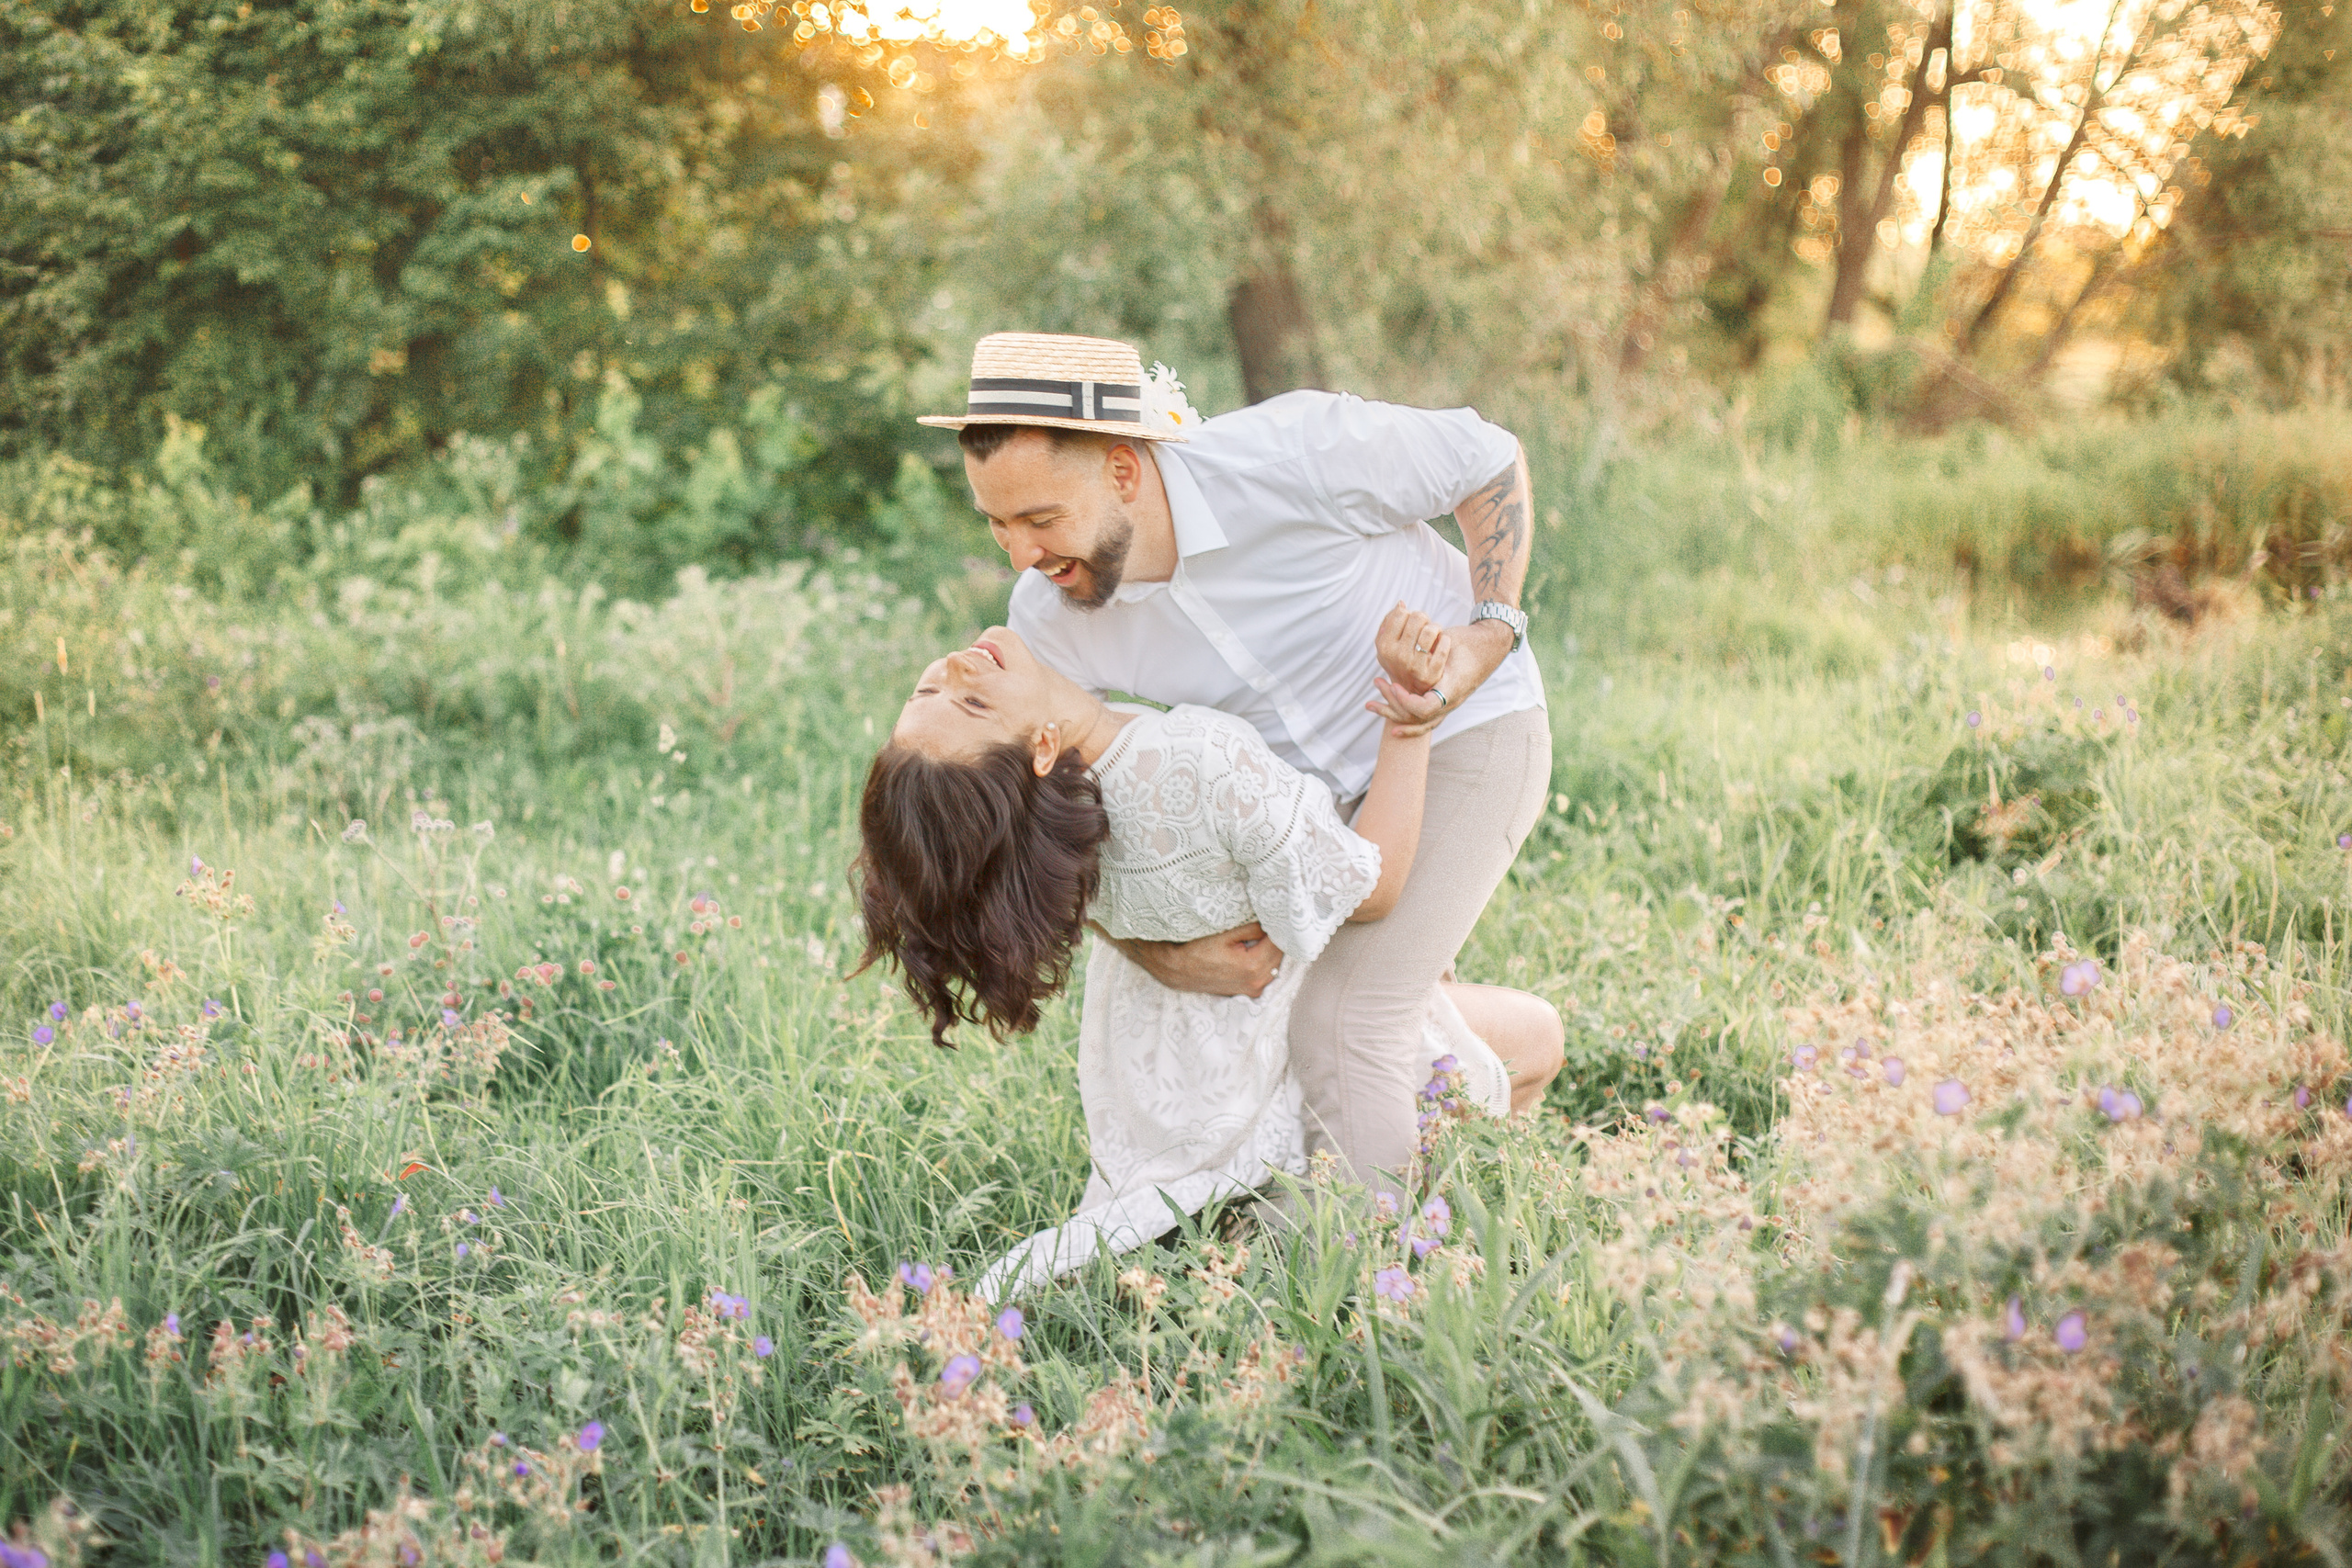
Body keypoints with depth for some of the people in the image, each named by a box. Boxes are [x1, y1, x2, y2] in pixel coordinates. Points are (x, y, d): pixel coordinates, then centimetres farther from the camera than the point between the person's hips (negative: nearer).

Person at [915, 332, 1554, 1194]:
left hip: (1466, 734, -6)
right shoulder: (1048, 617, -17)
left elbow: (1491, 458, -13)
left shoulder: (1290, 455, -31)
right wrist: (1165, 960, -20)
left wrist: (1492, 634, -26)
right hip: (1323, 780, 6)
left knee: (1338, 1027, -18)